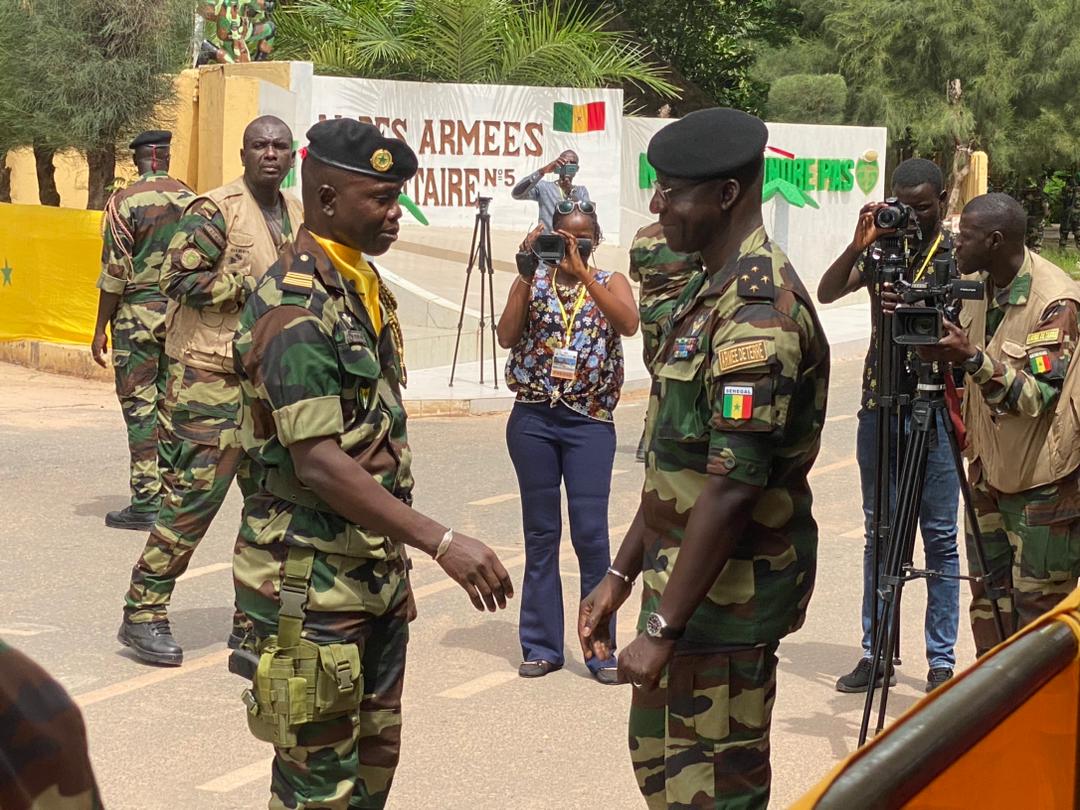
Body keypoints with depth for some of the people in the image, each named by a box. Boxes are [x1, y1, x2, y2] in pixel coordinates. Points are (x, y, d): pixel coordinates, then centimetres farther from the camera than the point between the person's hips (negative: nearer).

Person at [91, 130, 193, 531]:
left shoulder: (125, 202, -7)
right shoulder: (190, 201, 5)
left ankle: (146, 502, -2)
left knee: (139, 407, -1)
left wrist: (100, 328, -3)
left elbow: (115, 273, -9)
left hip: (138, 314, -4)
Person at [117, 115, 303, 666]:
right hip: (211, 378, -8)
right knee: (193, 496, -8)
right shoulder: (214, 212, -10)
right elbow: (178, 278, -18)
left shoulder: (296, 216, 14)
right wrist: (250, 286, -20)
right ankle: (143, 614, 1)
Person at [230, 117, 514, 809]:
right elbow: (319, 465, -26)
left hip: (375, 571, 9)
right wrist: (442, 543, -29)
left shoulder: (366, 290, 10)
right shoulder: (297, 308, -20)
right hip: (312, 583, -9)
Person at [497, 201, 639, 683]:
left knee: (591, 533, -5)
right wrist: (528, 275, -12)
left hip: (589, 421, -1)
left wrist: (583, 273, -20)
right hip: (533, 419, 2)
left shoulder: (610, 282, 6)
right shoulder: (533, 281, 8)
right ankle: (542, 646, 16)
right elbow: (507, 337, -6)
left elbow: (628, 324, -15)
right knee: (540, 533, 7)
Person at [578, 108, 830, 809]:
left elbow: (733, 485, -26)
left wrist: (665, 630, -24)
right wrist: (621, 577, 17)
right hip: (688, 580, 10)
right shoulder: (714, 291, 12)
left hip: (727, 597, -10)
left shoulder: (759, 308, -21)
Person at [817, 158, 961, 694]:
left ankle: (941, 661, 8)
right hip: (880, 405, 3)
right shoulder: (880, 250, 7)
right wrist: (858, 246, -19)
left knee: (940, 537, 1)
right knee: (879, 534, 8)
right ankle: (876, 653, 15)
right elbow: (826, 293, -5)